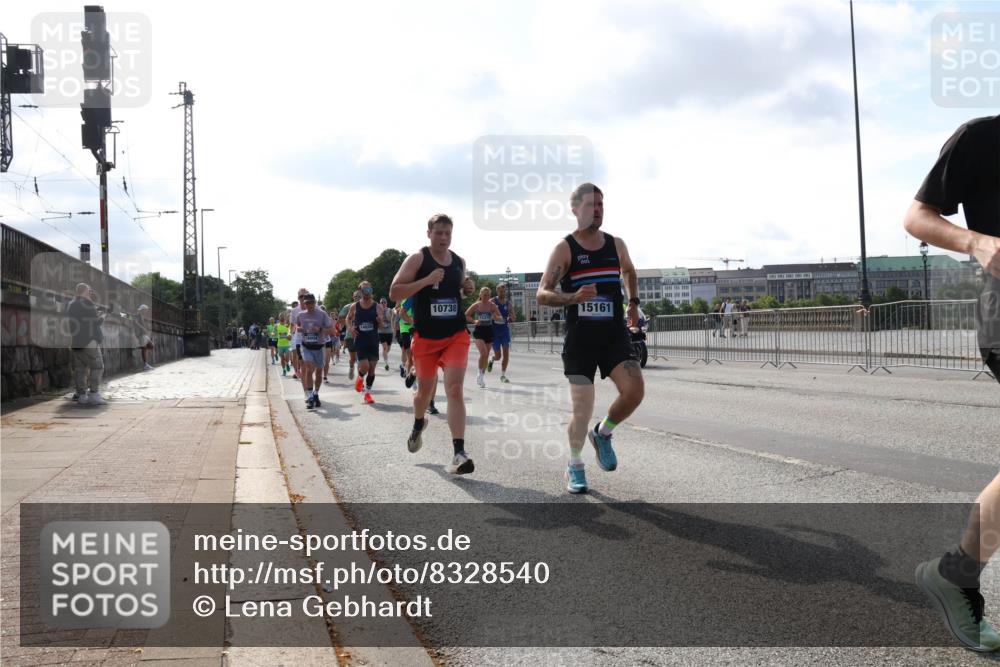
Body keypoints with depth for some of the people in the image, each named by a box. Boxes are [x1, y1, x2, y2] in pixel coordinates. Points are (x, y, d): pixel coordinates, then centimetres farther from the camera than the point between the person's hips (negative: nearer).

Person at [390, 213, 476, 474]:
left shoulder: (459, 262, 7)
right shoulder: (417, 259, -7)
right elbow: (394, 293, -13)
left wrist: (468, 290, 1)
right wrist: (426, 280, -23)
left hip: (456, 335, 2)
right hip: (425, 336, -2)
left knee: (455, 389, -13)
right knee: (425, 390, 15)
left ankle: (459, 453, -19)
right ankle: (418, 425, 50)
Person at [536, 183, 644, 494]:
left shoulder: (616, 244, 7)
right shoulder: (565, 248, -7)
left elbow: (629, 272, 30)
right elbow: (542, 294, -13)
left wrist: (633, 301, 19)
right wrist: (573, 298, -29)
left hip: (615, 335, 3)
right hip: (580, 339, -3)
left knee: (635, 391, -17)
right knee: (582, 411, -4)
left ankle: (603, 433, 13)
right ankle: (575, 466, 21)